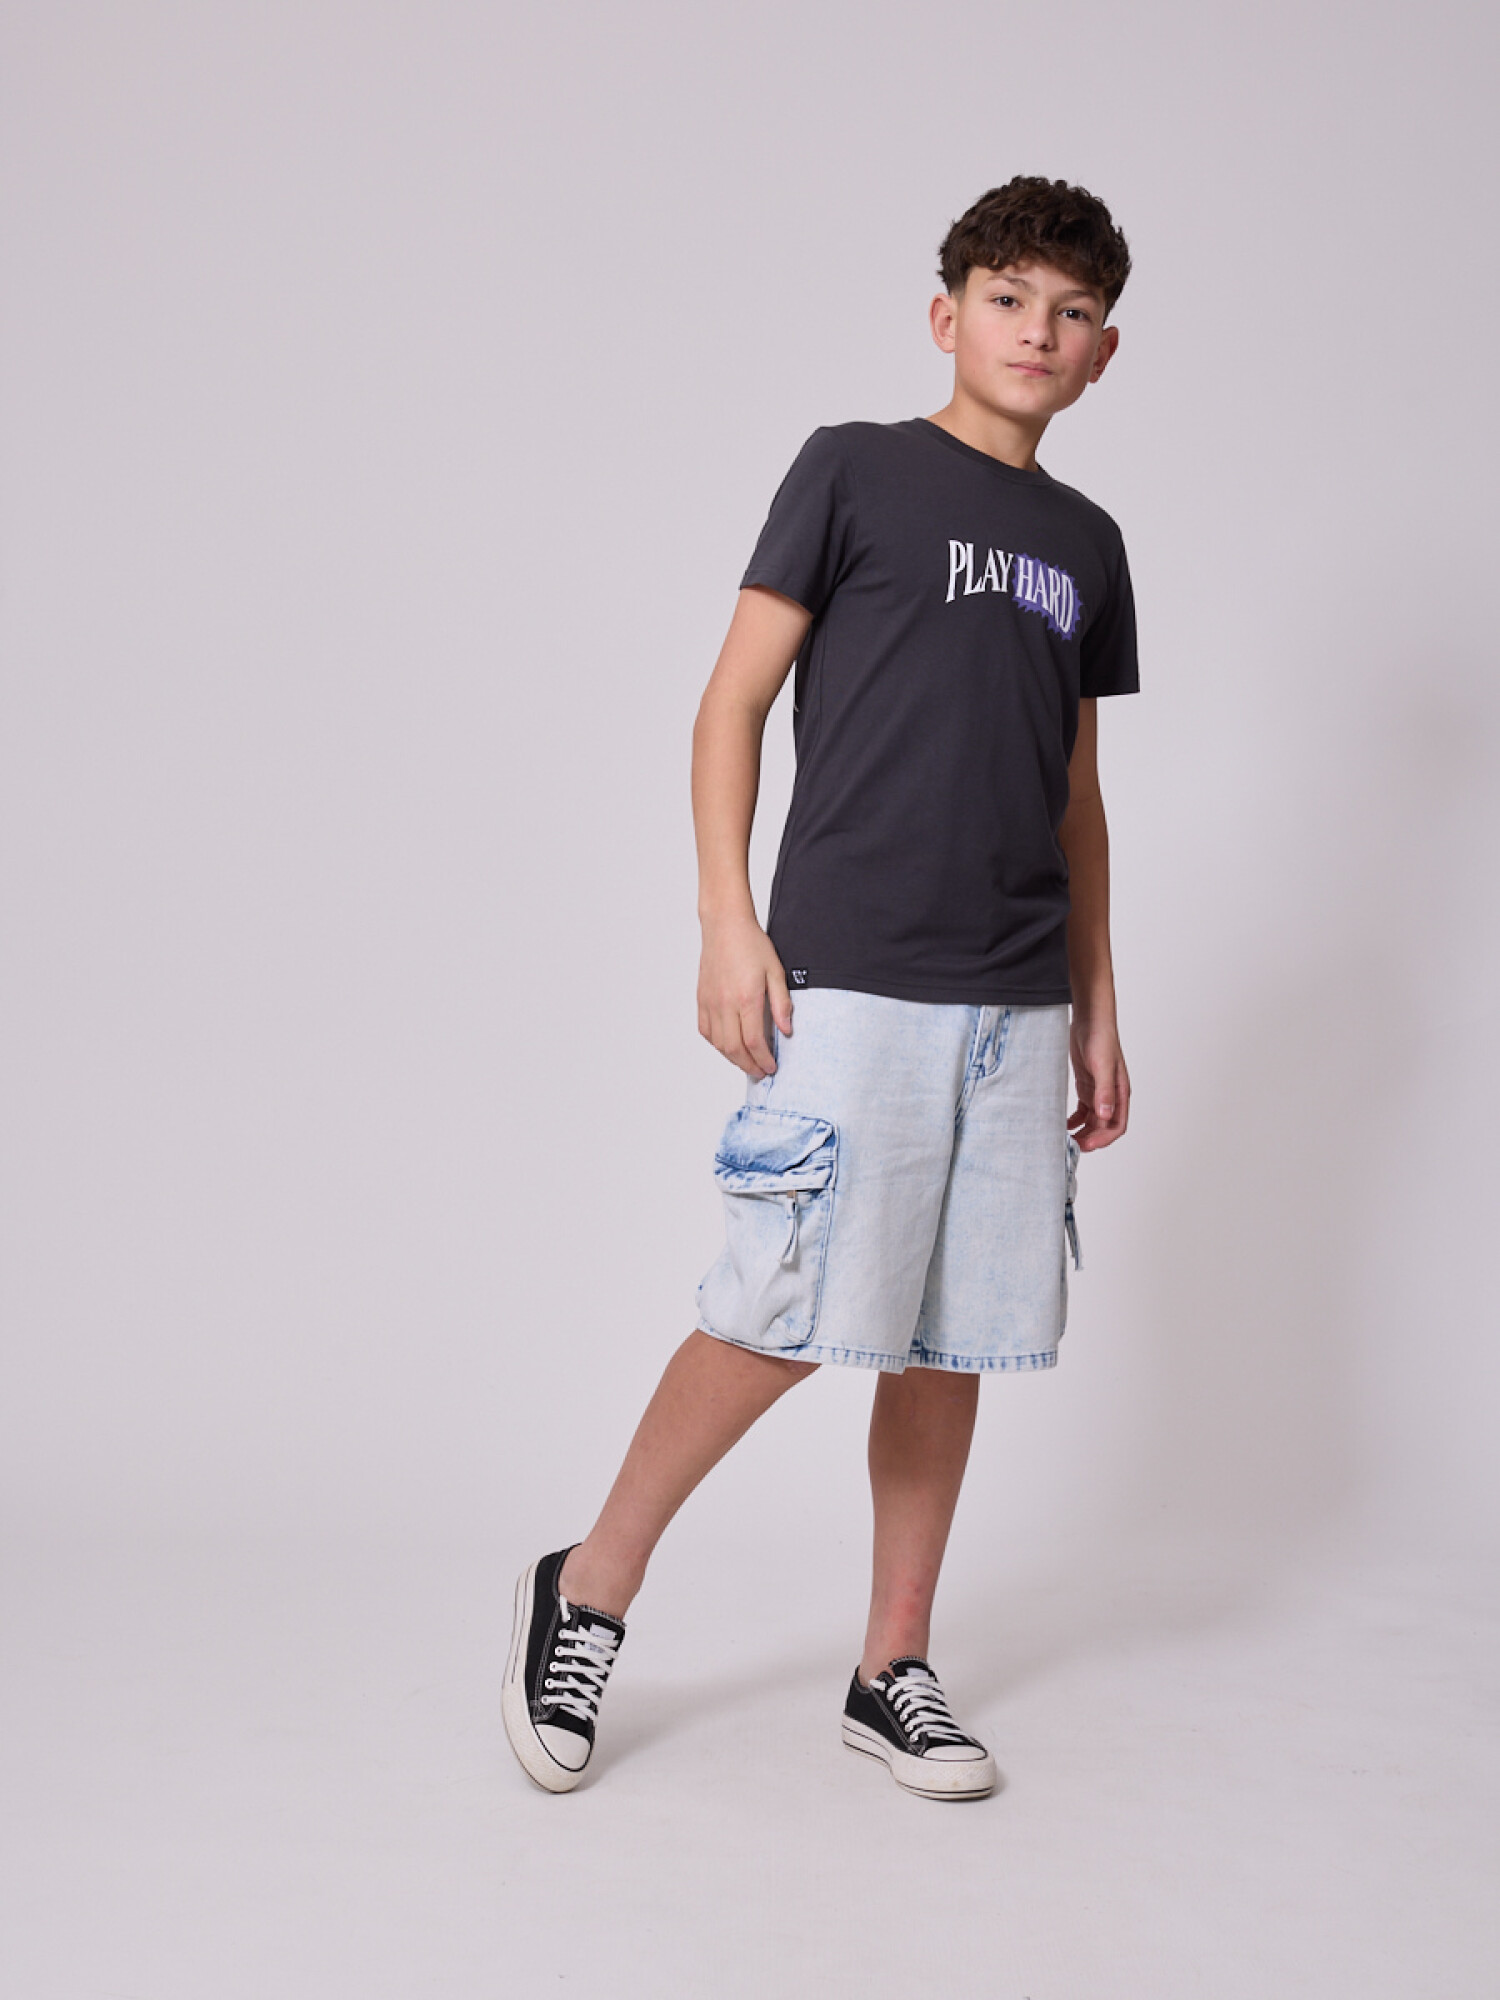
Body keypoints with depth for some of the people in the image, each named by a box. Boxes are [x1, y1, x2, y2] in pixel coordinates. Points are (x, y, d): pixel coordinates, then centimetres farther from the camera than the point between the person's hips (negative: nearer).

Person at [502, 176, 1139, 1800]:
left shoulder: (1084, 544, 16)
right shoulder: (855, 469, 2)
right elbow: (733, 699, -1)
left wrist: (1096, 1007, 16)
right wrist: (727, 918, -10)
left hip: (1017, 1002, 5)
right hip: (851, 981, -5)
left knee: (949, 1340, 8)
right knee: (794, 1317, -8)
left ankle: (893, 1673, 20)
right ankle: (586, 1592, 13)